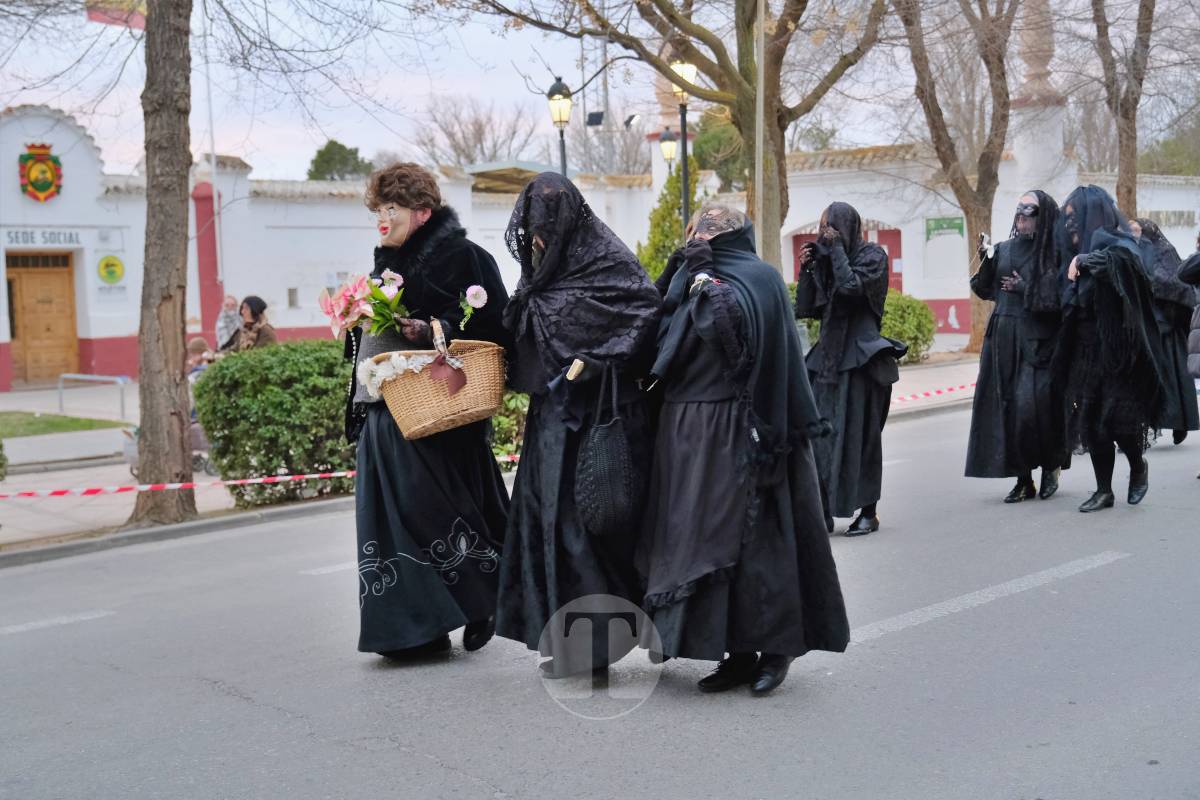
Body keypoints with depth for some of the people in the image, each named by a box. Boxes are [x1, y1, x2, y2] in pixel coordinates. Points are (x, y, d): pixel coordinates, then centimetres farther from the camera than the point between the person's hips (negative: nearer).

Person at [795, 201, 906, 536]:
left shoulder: (872, 255, -3)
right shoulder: (825, 261, 14)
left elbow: (851, 286, -21)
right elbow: (807, 309, 11)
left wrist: (836, 248, -11)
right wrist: (806, 270, 1)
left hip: (860, 354, -6)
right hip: (828, 354, 6)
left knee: (860, 433, -2)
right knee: (820, 431, 1)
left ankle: (869, 512, 8)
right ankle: (823, 511, 5)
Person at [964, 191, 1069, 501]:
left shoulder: (1053, 253, -2)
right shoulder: (1003, 250, 13)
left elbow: (1060, 296, -8)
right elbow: (986, 290, 11)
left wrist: (1025, 289, -11)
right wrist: (985, 262, -4)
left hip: (1038, 339, -5)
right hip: (1003, 338, 5)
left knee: (1033, 405, -11)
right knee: (1006, 406, 1)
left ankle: (1051, 466, 13)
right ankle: (1023, 479, 8)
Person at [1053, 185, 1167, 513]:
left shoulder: (1120, 246, -7)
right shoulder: (1079, 253, 14)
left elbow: (1118, 258, -33)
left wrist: (1085, 260, -47)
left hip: (1117, 350, -7)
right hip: (1086, 351, 7)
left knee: (1117, 419, -6)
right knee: (1091, 422, 3)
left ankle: (1138, 467, 22)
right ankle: (1103, 491, 11)